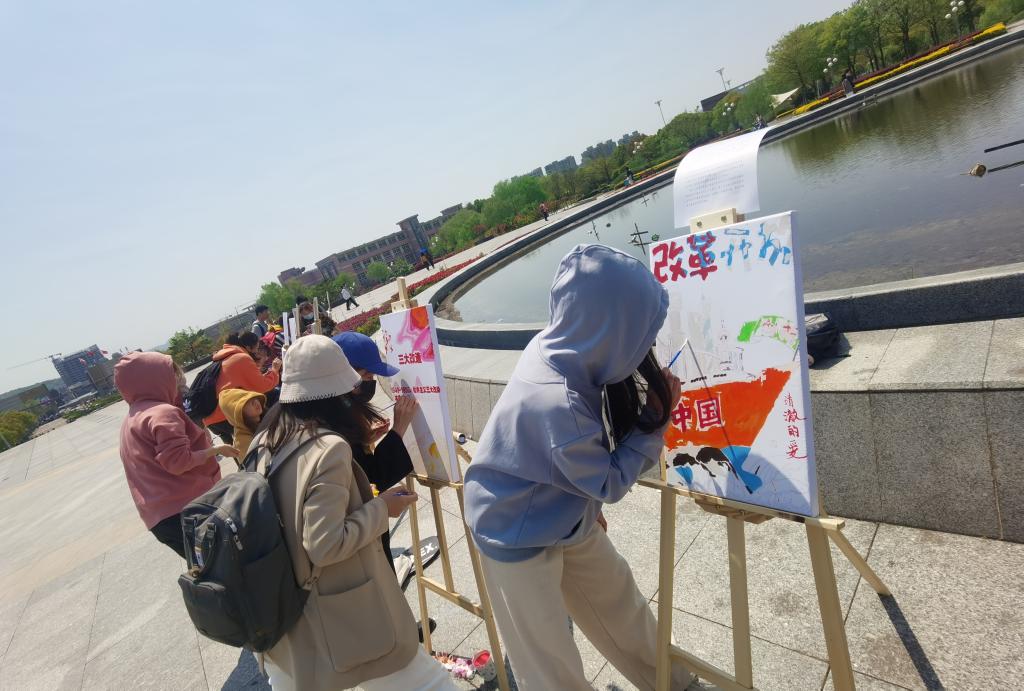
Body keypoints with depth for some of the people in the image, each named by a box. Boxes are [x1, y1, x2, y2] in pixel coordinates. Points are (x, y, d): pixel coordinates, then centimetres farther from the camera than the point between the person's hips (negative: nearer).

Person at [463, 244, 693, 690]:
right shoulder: (558, 403, -39)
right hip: (517, 535, -8)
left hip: (563, 515, 8)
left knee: (617, 596, 24)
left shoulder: (559, 350, -15)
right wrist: (656, 419, -16)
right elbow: (610, 483, -20)